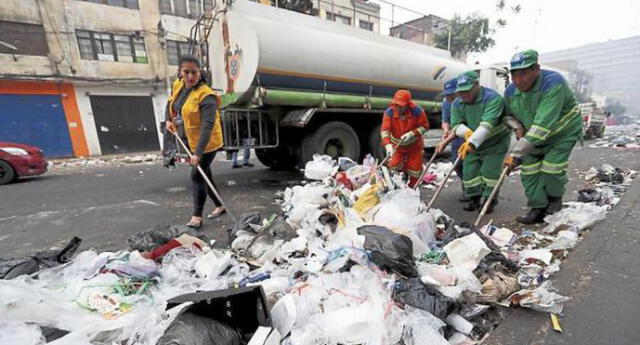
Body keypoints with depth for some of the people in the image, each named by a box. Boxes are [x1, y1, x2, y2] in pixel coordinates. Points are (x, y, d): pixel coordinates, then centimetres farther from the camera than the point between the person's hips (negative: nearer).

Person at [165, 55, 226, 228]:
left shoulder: (206, 96, -24)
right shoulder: (177, 86, 1)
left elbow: (208, 125, -33)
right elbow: (170, 103, 23)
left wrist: (198, 153, -39)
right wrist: (169, 120, 7)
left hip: (207, 143, -8)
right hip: (192, 141, 9)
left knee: (197, 176, -10)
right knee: (204, 174, 14)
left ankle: (197, 217, 0)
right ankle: (220, 206, 30)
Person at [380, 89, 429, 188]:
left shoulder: (417, 111, -22)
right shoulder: (389, 112, -20)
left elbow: (424, 126, -13)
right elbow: (385, 130, -25)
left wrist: (412, 134, -30)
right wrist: (388, 145, -40)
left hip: (414, 145, -1)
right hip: (397, 145, 1)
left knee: (414, 168, 5)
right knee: (394, 166, -1)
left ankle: (412, 188, 27)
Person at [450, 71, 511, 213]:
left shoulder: (493, 98, -24)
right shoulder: (457, 104, -6)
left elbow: (487, 124, -36)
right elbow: (456, 124, -10)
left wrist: (471, 142, -47)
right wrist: (466, 132, -33)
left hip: (496, 142, -5)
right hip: (473, 144, 5)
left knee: (489, 172, -7)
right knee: (469, 172, 4)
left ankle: (490, 200, 13)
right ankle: (474, 198, 22)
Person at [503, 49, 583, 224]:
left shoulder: (554, 83, -34)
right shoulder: (510, 91, -15)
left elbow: (543, 124, -42)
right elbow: (509, 115, 8)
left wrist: (517, 154, -47)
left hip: (563, 132, -5)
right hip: (533, 136, 5)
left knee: (551, 168, -10)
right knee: (529, 171, 0)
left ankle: (555, 198, 23)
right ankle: (538, 208, 14)